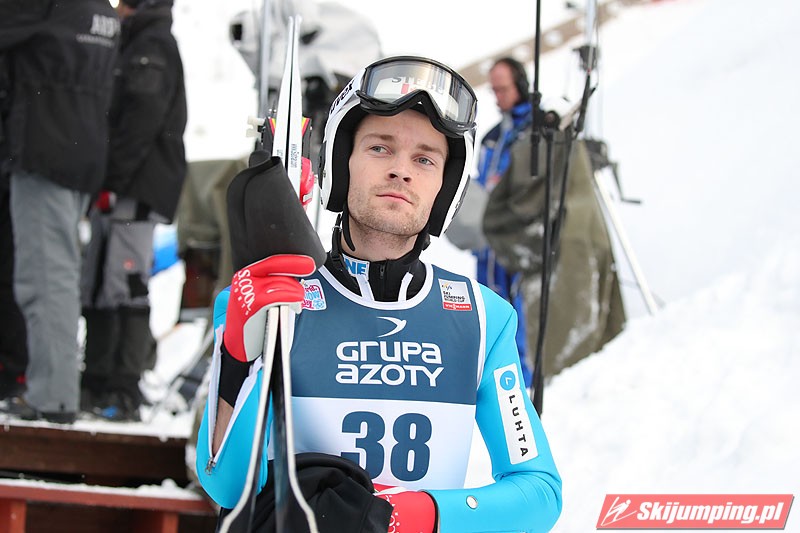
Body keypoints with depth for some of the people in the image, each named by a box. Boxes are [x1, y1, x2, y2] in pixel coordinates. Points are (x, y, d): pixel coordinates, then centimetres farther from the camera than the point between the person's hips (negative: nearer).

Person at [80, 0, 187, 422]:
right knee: (97, 287, 10)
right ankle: (98, 384, 14)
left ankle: (125, 393, -14)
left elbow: (142, 119, -18)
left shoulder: (152, 46, -8)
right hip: (120, 190, 10)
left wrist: (112, 179, -19)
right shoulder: (136, 43, 23)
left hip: (137, 188, -10)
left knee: (125, 286, -13)